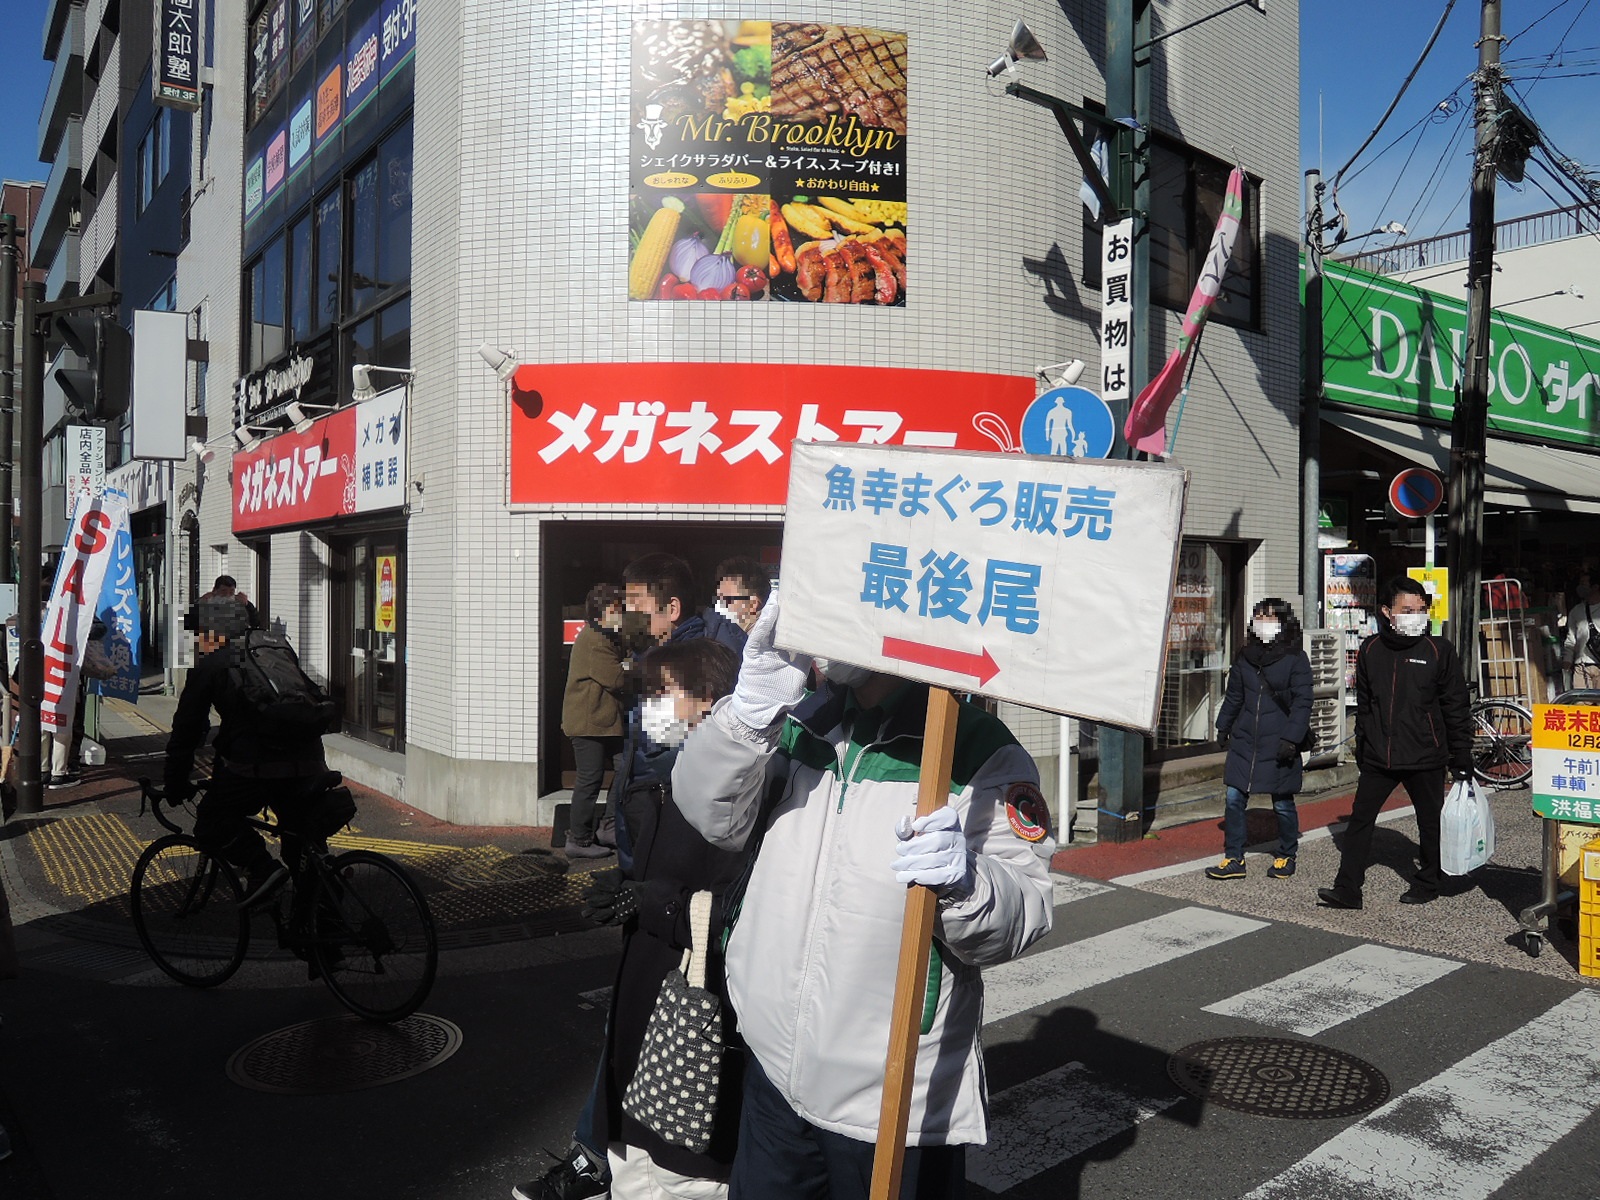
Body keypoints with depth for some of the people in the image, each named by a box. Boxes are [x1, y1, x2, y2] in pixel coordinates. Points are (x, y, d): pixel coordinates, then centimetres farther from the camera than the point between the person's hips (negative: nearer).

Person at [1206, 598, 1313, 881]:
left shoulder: (1296, 658, -6)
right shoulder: (1245, 656, 9)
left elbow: (1302, 702, -9)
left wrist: (1291, 738, -16)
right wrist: (1224, 726, 19)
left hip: (1278, 745, -5)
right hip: (1244, 741, 5)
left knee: (1282, 803, 7)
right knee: (1234, 798, 3)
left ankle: (1286, 857, 27)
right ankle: (1234, 860, 12)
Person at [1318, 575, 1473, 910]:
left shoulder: (1438, 650, -4)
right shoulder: (1371, 650, 4)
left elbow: (1457, 708, -2)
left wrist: (1461, 759, -3)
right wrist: (1361, 750, 13)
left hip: (1425, 758, -2)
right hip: (1378, 757, 3)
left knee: (1430, 822, 12)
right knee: (1360, 819, -1)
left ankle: (1427, 883, 30)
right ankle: (1347, 889, 3)